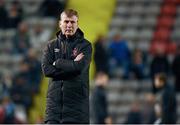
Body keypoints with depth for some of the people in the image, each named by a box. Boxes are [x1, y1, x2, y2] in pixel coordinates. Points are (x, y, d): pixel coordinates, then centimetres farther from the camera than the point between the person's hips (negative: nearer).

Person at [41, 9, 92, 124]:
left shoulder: (85, 45, 2)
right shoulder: (52, 45, 11)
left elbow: (79, 67, -15)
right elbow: (46, 69, -5)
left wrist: (57, 63, -4)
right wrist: (72, 64, -10)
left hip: (77, 103, -2)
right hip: (55, 102, 2)